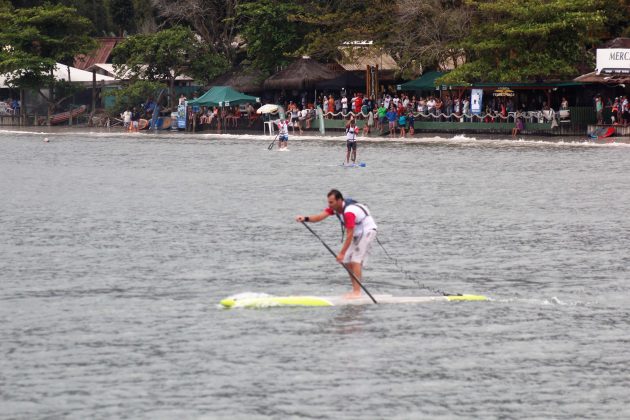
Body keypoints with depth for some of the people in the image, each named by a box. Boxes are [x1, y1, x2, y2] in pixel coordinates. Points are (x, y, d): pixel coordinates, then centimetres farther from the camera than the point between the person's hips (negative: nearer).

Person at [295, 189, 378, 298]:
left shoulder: (349, 212, -31)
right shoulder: (335, 207, -5)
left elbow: (349, 235, -32)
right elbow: (320, 216, -18)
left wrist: (342, 253, -33)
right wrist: (305, 219, -35)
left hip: (368, 231, -10)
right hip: (358, 233, 10)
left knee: (356, 260, -17)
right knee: (347, 261, 5)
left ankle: (357, 292, -19)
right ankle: (355, 290, 9)